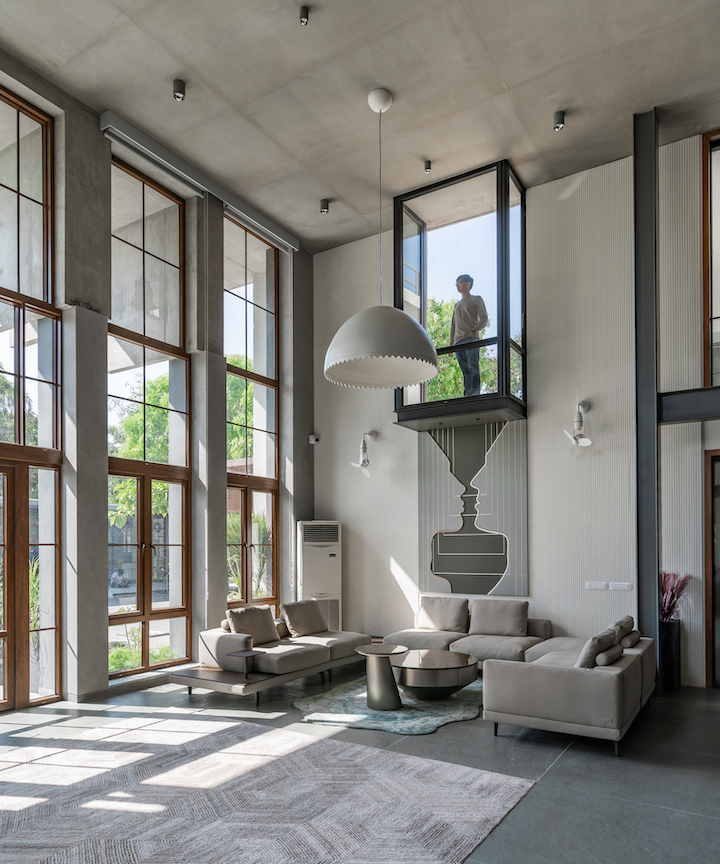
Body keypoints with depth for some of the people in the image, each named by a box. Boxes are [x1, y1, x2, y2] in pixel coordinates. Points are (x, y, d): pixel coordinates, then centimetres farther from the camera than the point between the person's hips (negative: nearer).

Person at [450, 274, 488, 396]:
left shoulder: (476, 299, 13)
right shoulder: (457, 304, 30)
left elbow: (484, 319, 2)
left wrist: (473, 331, -14)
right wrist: (451, 343, 15)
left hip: (471, 339, -5)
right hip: (458, 341, 5)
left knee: (473, 367, -19)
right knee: (465, 371, -3)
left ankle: (475, 393, -27)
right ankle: (467, 395, -9)